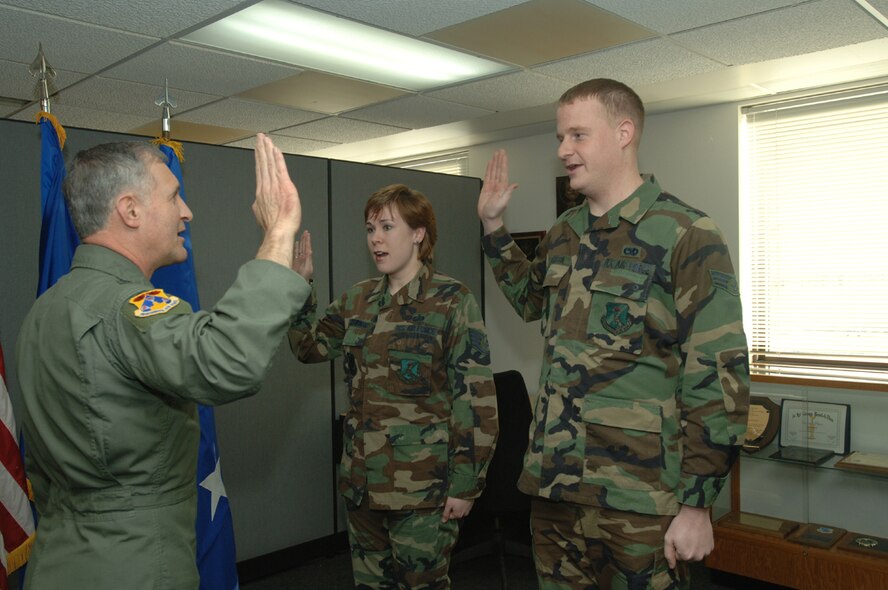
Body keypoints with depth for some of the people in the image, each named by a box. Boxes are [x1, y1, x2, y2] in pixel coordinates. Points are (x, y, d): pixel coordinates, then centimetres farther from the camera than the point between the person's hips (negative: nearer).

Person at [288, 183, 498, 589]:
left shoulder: (451, 301, -11)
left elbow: (475, 398, -12)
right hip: (361, 481, 6)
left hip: (422, 488, -6)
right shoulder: (358, 300, 7)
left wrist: (465, 484, -13)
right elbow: (310, 347, 18)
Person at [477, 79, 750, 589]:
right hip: (553, 485, 6)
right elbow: (532, 300, 28)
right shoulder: (564, 234, 9)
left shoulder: (687, 236, -11)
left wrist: (697, 504, -14)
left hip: (638, 501, -6)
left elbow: (720, 377, -13)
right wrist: (493, 226, 18)